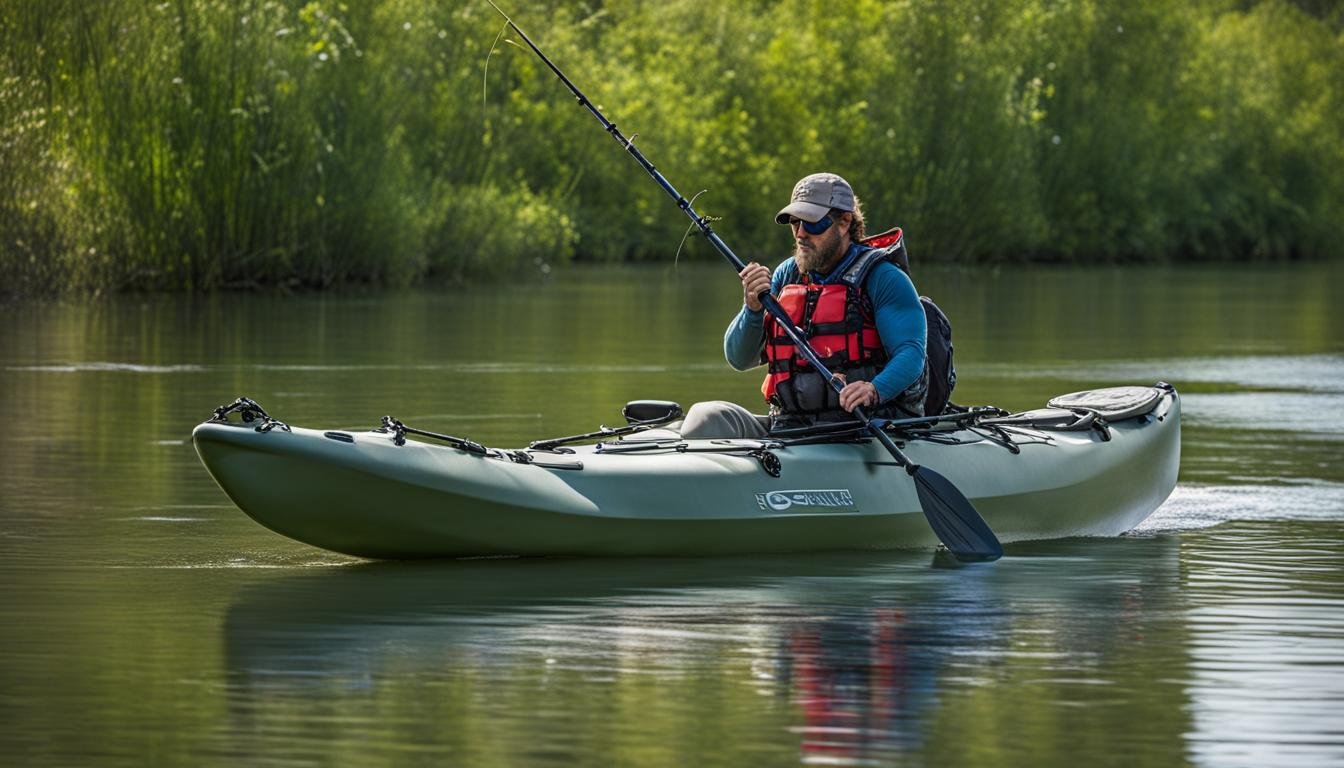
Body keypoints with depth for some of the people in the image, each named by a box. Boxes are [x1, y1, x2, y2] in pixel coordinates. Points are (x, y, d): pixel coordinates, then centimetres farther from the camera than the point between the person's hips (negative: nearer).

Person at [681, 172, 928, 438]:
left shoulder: (883, 278, -1)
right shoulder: (786, 275, 17)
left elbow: (910, 353, -12)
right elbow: (739, 359, 16)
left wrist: (874, 390, -33)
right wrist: (753, 308, -6)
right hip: (789, 424, 6)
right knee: (706, 417, -19)